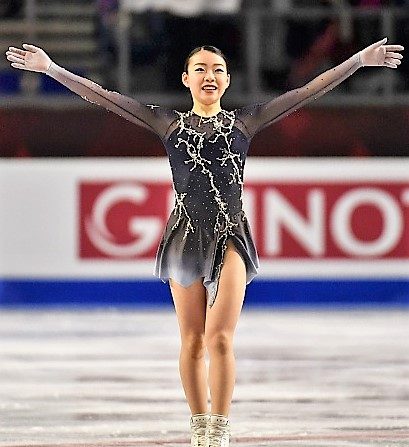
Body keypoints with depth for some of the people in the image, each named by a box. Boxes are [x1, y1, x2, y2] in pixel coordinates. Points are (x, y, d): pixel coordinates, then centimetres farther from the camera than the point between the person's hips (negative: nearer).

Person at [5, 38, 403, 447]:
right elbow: (104, 97, 4)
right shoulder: (170, 124, 7)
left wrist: (361, 60, -2)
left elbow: (308, 92, 3)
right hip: (186, 237, 1)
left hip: (230, 237, -1)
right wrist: (51, 69, -1)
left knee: (219, 338, -11)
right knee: (192, 342, 4)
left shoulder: (244, 122, 7)